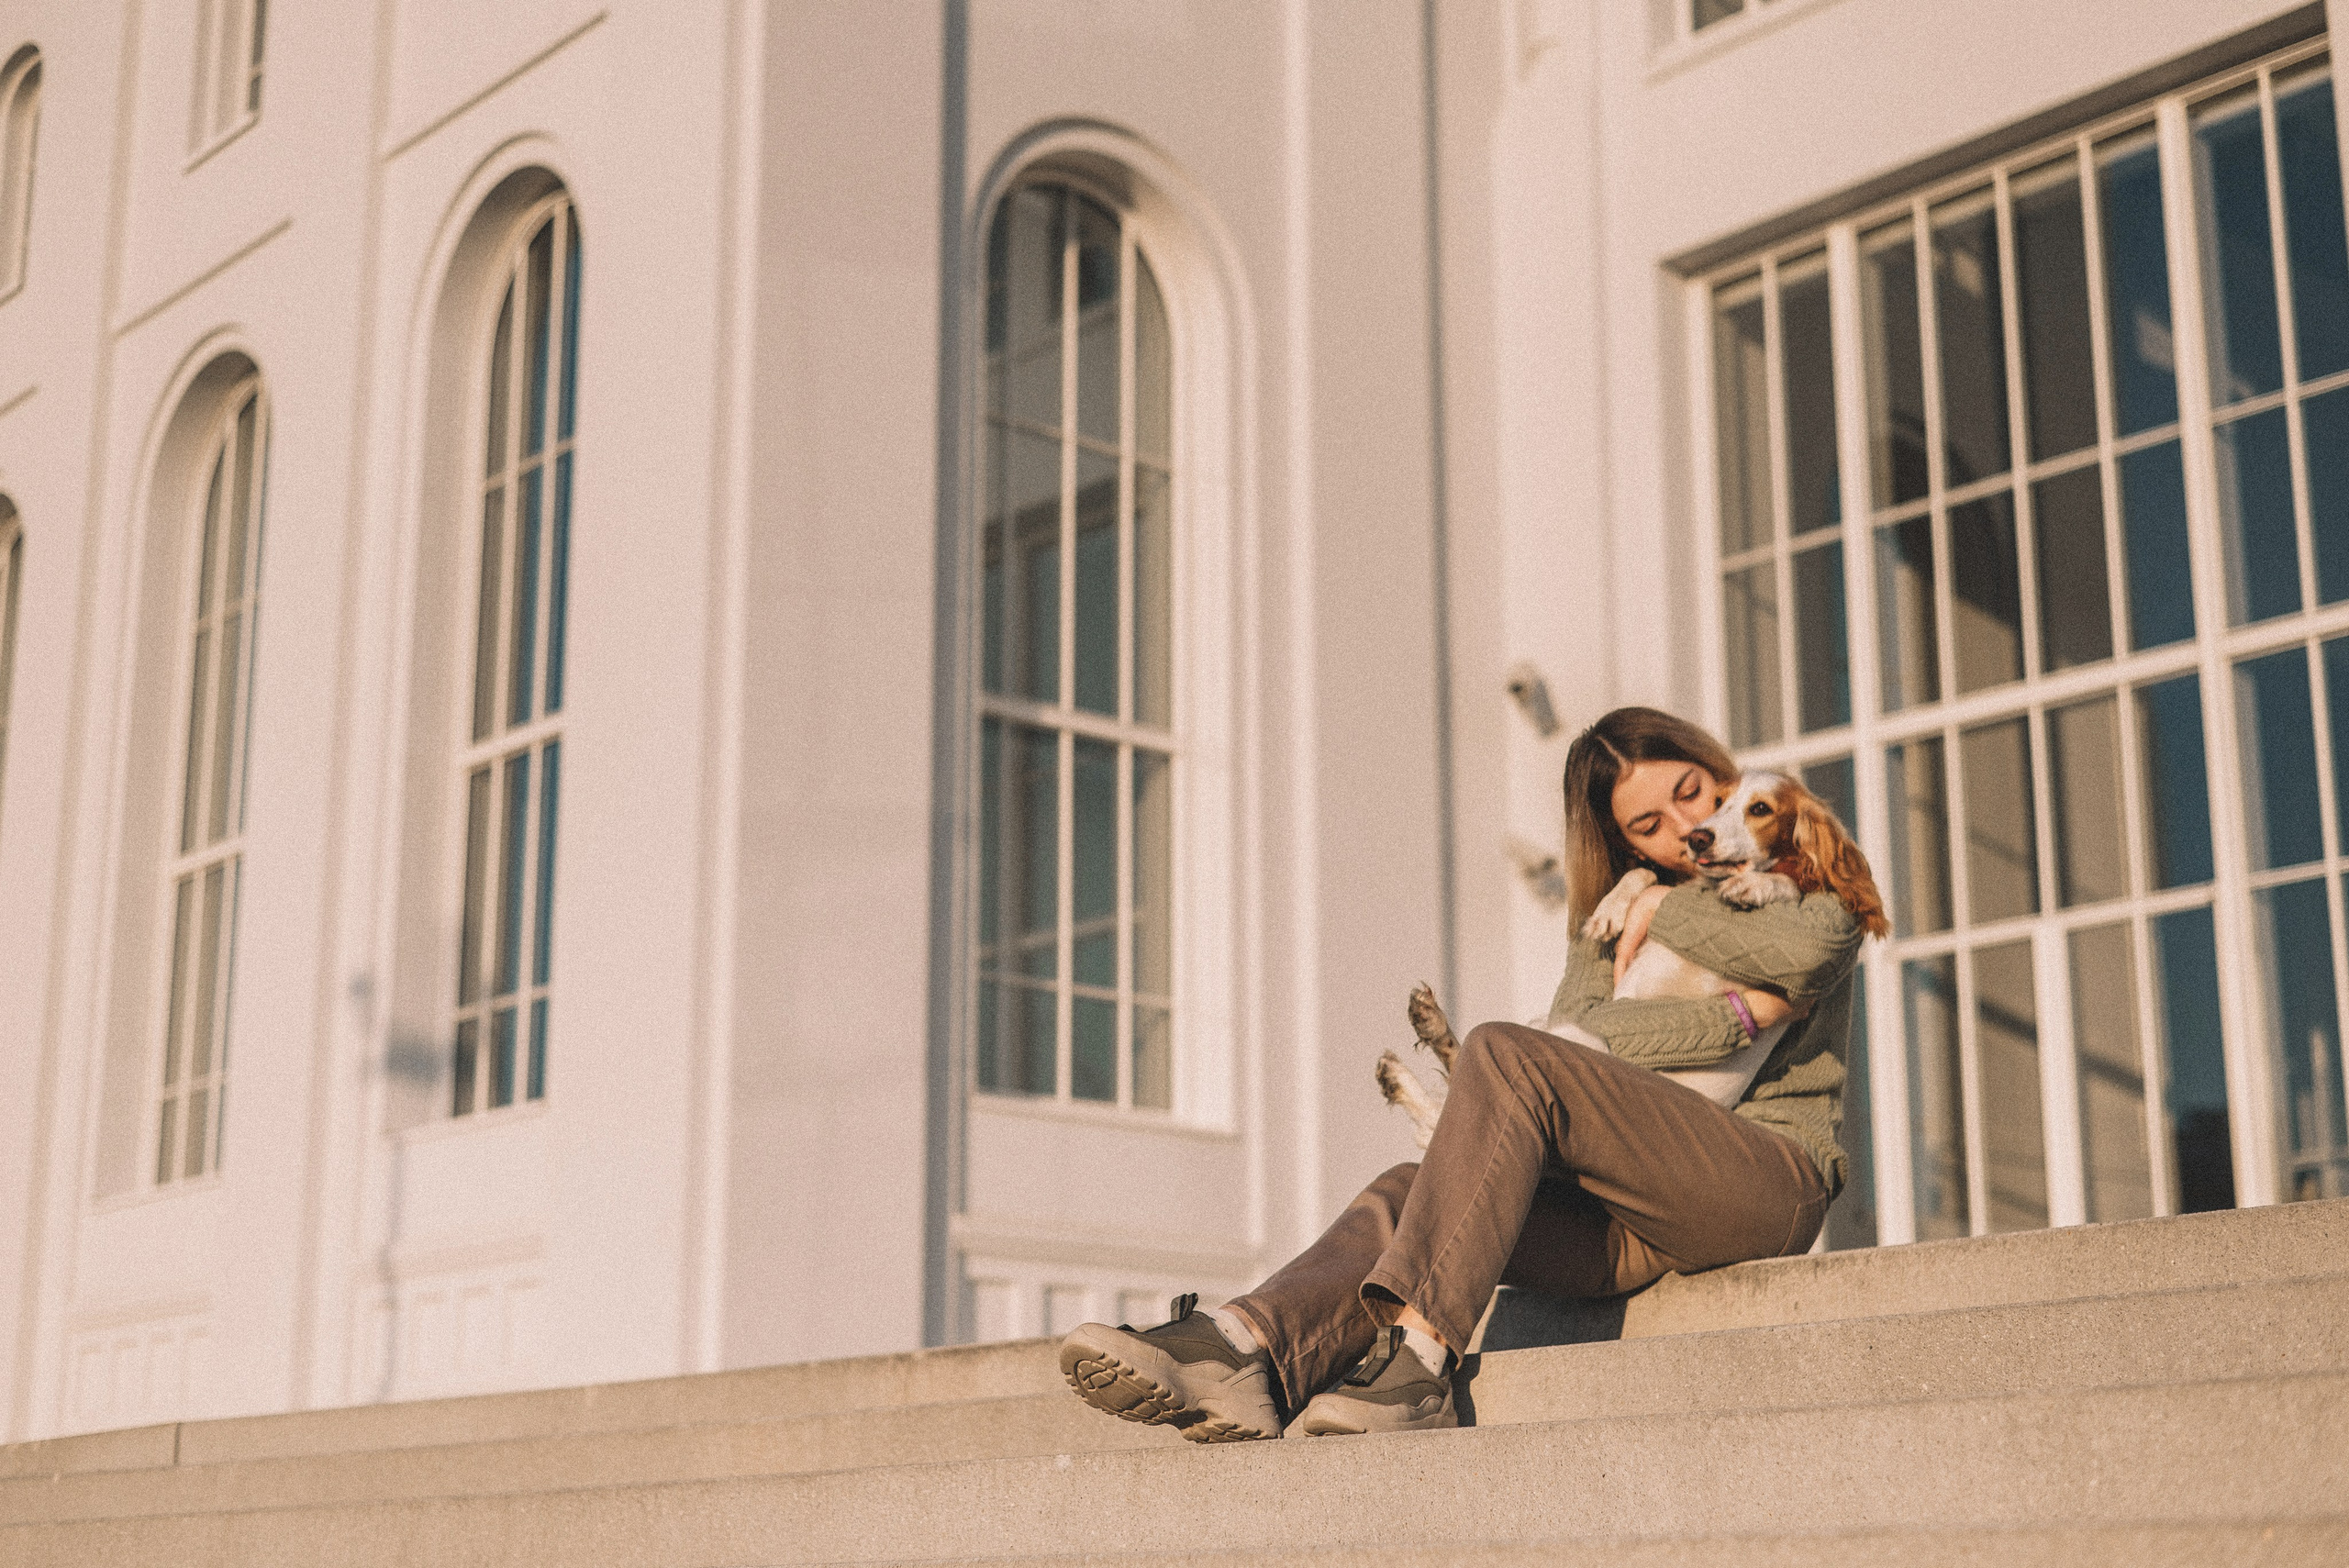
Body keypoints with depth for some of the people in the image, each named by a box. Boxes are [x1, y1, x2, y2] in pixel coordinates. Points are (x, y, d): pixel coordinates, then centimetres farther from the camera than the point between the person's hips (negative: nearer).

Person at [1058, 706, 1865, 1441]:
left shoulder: (1808, 875, 16)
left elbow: (1807, 953, -12)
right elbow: (1576, 1025, 0)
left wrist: (1669, 909, 0)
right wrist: (1734, 1015, -11)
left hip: (1774, 1182, -5)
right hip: (1635, 1225, 5)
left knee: (1504, 1055, -26)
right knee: (1405, 1197, -19)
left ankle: (1417, 1360, -39)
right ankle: (1244, 1351, -46)